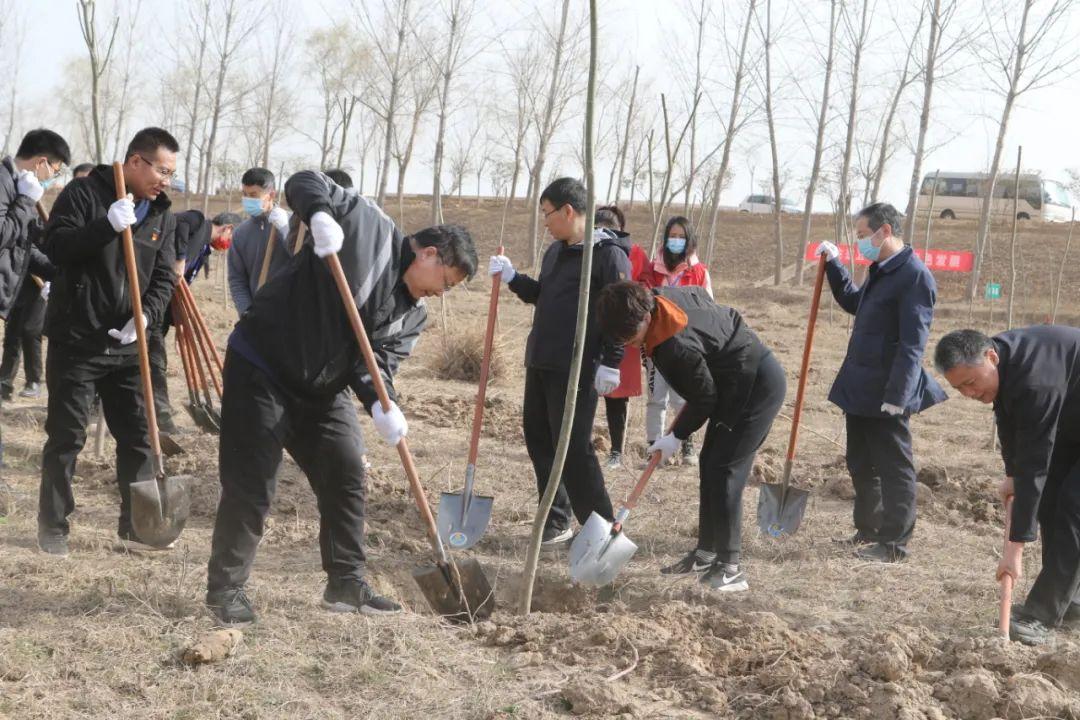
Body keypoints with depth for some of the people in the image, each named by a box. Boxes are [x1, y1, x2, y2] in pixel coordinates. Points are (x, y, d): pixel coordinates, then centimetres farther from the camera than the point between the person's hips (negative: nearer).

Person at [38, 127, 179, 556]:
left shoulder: (162, 215, 8)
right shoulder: (84, 194, -7)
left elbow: (163, 278, 6)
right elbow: (54, 246, -16)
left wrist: (146, 315, -13)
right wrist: (108, 225, -29)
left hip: (127, 345, 5)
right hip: (75, 340, -5)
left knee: (137, 435, 8)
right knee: (65, 437, 3)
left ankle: (137, 521, 19)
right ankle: (53, 526, 14)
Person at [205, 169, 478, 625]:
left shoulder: (413, 314, 6)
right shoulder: (368, 226, -11)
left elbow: (376, 361, -6)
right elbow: (304, 183, -13)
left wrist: (380, 403, -28)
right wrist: (320, 214, -35)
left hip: (322, 390, 8)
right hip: (260, 371, -8)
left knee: (347, 477, 8)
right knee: (250, 486, -6)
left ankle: (347, 585, 20)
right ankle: (225, 589, 8)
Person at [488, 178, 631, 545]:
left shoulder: (608, 253, -11)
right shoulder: (555, 251, 15)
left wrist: (611, 363, -19)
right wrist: (512, 277, 14)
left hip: (577, 369, -9)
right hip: (539, 362, 9)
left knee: (573, 448, -7)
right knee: (538, 438, 11)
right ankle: (556, 521, 21)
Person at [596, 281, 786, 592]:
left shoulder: (674, 348, -32)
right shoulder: (663, 295, -6)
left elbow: (704, 399, -21)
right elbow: (703, 297, 14)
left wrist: (677, 437, -6)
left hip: (758, 388, -11)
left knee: (723, 471, -12)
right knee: (710, 465, 13)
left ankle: (731, 568, -7)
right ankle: (707, 553, 21)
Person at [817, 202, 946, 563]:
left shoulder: (915, 276, -17)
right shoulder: (880, 271, 12)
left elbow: (912, 344, -22)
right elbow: (854, 303, 32)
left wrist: (896, 396, -25)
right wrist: (833, 265, 23)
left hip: (886, 394, -9)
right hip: (860, 388, 10)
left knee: (893, 468, 1)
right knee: (861, 465, 17)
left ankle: (894, 543, 9)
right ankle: (868, 530, 29)